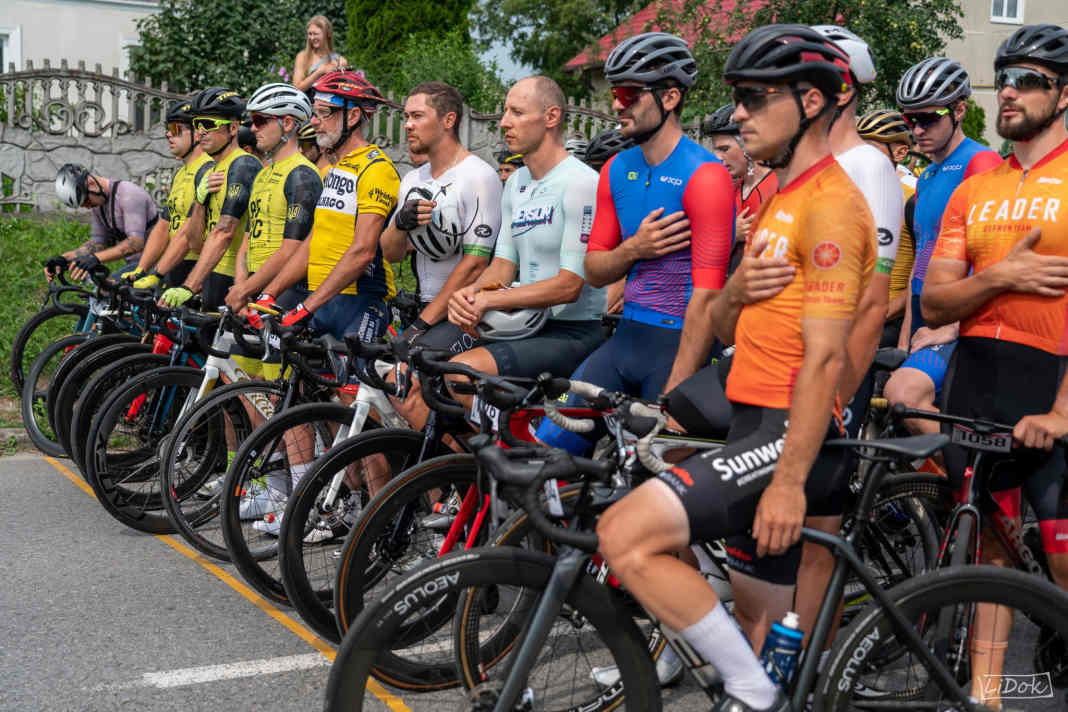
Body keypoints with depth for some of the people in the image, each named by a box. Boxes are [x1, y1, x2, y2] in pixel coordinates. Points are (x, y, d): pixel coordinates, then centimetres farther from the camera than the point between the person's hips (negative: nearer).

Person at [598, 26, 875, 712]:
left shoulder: (830, 201, -12)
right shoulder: (783, 199, 20)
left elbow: (825, 357, -20)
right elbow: (735, 330, 22)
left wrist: (789, 479, -23)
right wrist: (737, 288, 2)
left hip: (791, 434, -10)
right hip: (759, 425, 10)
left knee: (625, 534, -22)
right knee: (748, 619, 17)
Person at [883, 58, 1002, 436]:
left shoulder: (980, 163, -7)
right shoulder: (925, 179, 21)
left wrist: (953, 327, -18)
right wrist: (906, 339, 16)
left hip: (961, 323, -9)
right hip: (928, 325, 9)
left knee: (904, 392, -30)